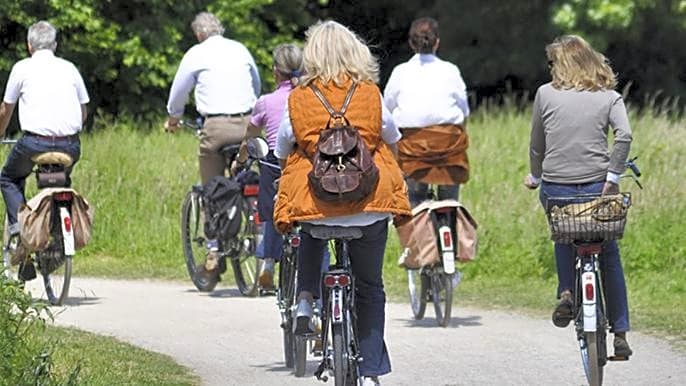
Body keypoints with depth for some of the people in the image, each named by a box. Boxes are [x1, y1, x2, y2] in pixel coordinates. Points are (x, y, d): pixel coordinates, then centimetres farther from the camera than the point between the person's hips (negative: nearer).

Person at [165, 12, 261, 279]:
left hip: (216, 126, -3)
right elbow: (257, 85, 29)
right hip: (246, 124, 3)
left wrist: (173, 118, 35)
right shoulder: (240, 49, 14)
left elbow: (179, 91, 15)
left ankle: (214, 251, 1)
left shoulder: (196, 54, 3)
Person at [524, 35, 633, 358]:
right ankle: (620, 334, 10)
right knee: (609, 257, 13)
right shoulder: (609, 96, 4)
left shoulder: (546, 94, 2)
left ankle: (567, 292, 5)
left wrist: (535, 177, 23)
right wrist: (613, 177, -9)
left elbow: (537, 144, 7)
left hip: (556, 186, 0)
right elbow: (624, 135, -13)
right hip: (596, 186, 0)